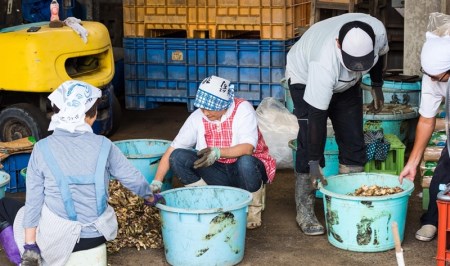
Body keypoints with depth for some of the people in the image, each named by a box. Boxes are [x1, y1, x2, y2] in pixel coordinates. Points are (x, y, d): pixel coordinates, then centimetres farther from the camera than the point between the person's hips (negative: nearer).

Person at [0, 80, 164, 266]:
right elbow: (133, 179, 3)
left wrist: (30, 247, -2)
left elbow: (33, 201, -8)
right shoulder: (103, 145, -7)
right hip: (97, 235, 3)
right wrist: (151, 198, 23)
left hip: (59, 239, -3)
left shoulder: (42, 149, -10)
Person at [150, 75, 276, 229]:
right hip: (218, 173, 3)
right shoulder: (198, 117, -7)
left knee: (245, 162, -39)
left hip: (247, 168, -3)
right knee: (178, 157, -18)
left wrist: (218, 152, -45)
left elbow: (248, 147, -30)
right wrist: (156, 182, -15)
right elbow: (171, 151, -6)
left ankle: (253, 210, -9)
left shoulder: (243, 109, -16)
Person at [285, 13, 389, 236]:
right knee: (310, 144, -15)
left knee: (353, 142, 0)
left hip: (346, 83, 5)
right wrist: (314, 163, -34)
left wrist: (377, 87, 7)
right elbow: (316, 115, -38)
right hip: (305, 77, -5)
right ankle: (304, 212, -4)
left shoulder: (378, 31, -30)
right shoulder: (324, 63, -44)